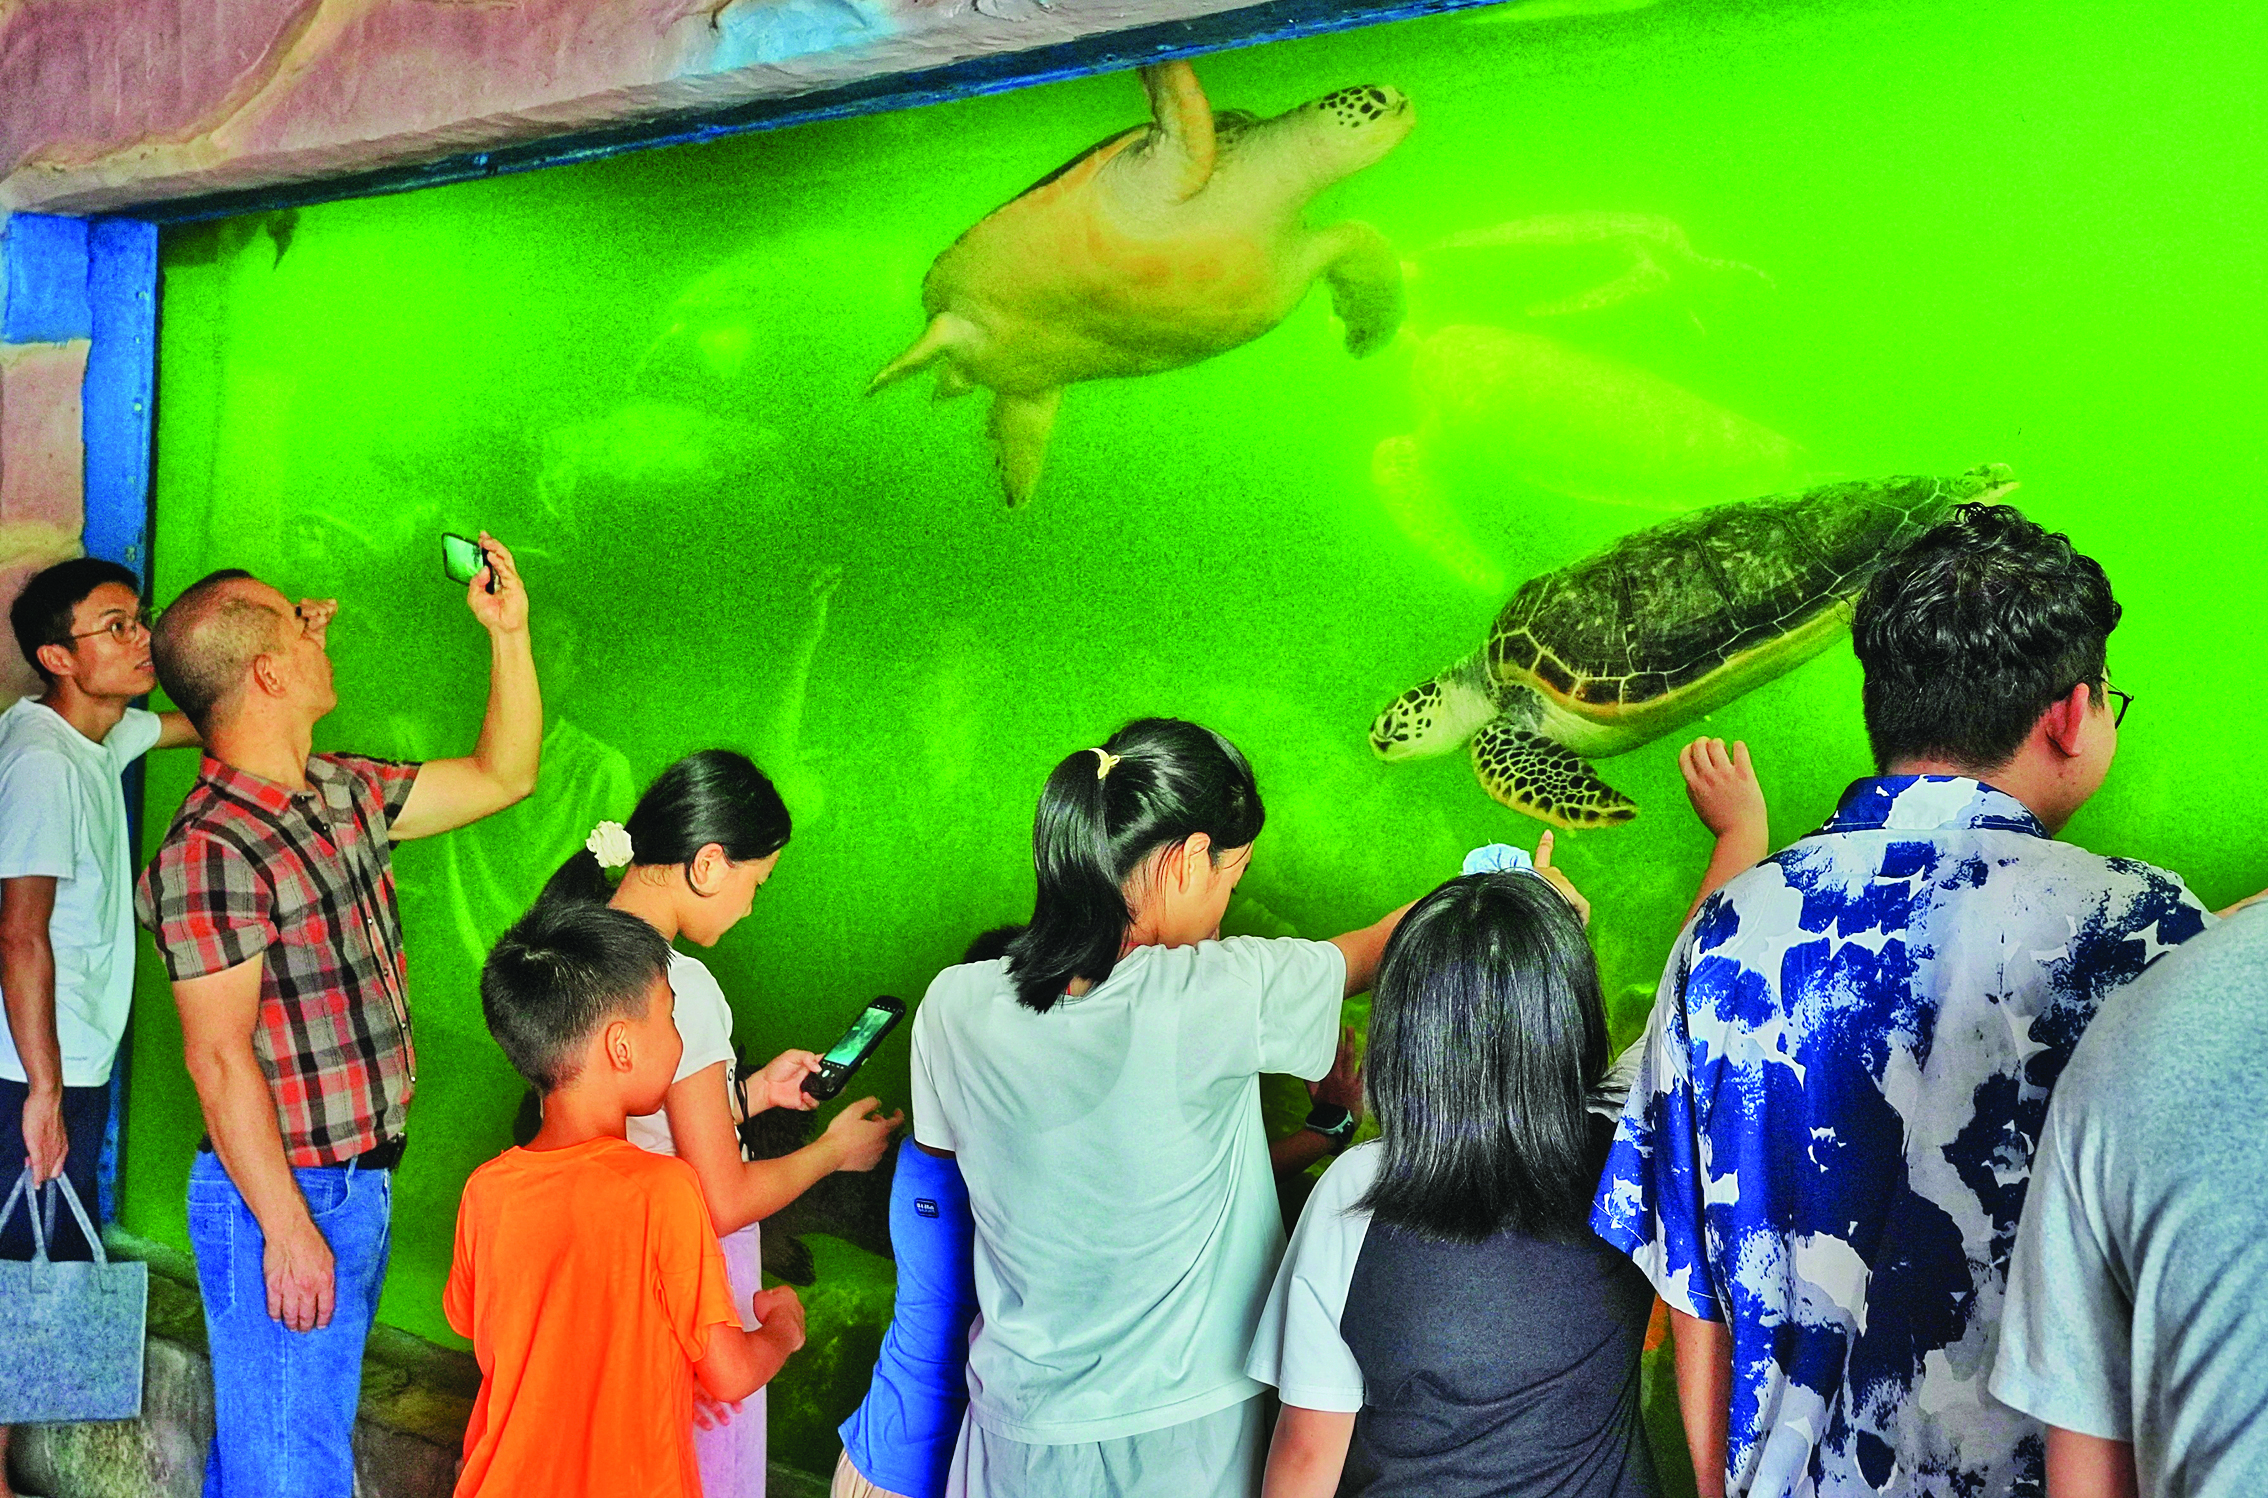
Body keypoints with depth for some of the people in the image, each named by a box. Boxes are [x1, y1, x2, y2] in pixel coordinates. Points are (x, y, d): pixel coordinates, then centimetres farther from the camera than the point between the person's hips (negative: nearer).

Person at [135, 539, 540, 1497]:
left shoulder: (344, 795, 6)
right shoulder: (211, 852, -20)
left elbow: (503, 776, 19)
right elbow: (218, 1057, -20)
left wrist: (508, 631, 11)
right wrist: (286, 1228, -20)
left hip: (357, 1184, 8)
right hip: (284, 1199, -8)